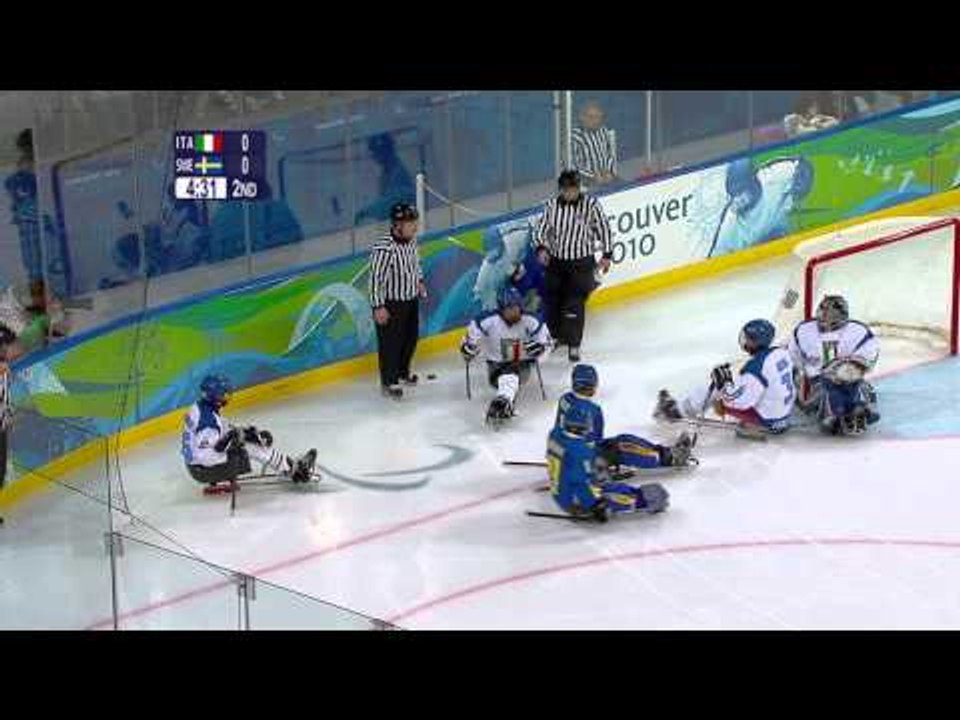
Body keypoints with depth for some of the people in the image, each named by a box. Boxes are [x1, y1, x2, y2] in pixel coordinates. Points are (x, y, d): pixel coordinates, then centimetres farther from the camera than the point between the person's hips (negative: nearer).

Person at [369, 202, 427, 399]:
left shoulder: (412, 240, -6)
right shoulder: (384, 249, -31)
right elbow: (375, 278, -24)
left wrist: (419, 281, 16)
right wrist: (378, 307, -21)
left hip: (411, 298, 8)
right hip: (390, 303, -8)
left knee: (411, 337, 22)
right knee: (391, 343, 4)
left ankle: (403, 372, 44)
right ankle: (388, 382, 20)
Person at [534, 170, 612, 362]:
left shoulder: (591, 205, -10)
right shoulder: (553, 206, -4)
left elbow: (603, 228, 0)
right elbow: (541, 229, 1)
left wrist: (607, 255, 1)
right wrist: (541, 248, -17)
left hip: (582, 262, -4)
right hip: (556, 261, 4)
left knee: (574, 304, -10)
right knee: (552, 301, 12)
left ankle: (573, 345, -3)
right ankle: (557, 335, 35)